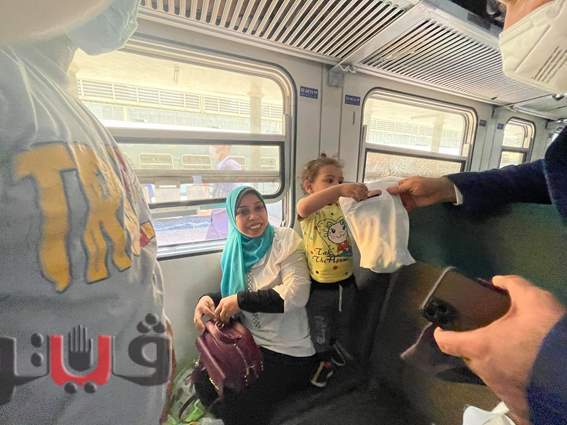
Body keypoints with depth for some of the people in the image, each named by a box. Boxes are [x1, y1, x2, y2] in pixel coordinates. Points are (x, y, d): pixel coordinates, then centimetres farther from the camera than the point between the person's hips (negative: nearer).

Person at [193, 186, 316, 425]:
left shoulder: (285, 240, -15)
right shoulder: (235, 250, 0)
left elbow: (297, 293, -27)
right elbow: (232, 295, 10)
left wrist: (241, 300, -24)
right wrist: (209, 299, -11)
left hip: (287, 351, -5)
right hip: (249, 343, 5)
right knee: (205, 387, -2)